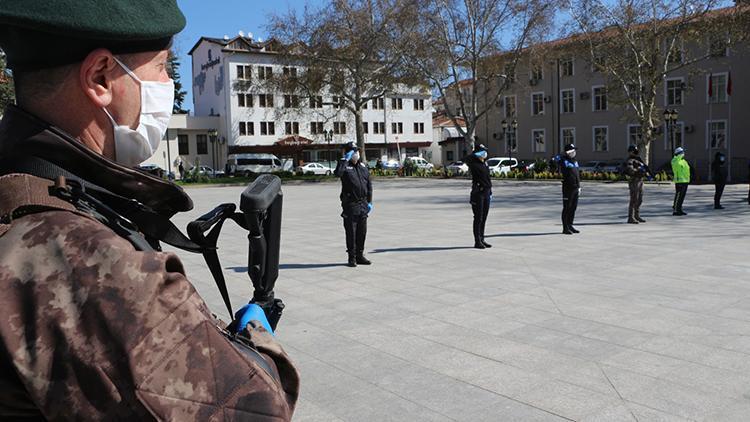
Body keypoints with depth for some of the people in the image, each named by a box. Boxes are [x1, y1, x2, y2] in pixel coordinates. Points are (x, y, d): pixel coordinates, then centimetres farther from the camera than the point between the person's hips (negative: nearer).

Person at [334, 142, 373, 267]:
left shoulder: (363, 166, 12)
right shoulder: (345, 166, -5)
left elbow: (369, 185, 15)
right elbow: (337, 173, -30)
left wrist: (369, 201, 9)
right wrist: (345, 159, -22)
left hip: (363, 205, 5)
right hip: (350, 205, -5)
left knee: (362, 232, 10)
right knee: (351, 232, 0)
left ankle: (360, 256, 22)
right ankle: (352, 258, 8)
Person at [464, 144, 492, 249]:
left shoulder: (485, 163, 15)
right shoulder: (473, 163, -8)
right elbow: (465, 159, -31)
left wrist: (490, 192, 18)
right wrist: (476, 153, -19)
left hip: (486, 192, 7)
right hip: (477, 193, -7)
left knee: (484, 218, 11)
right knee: (478, 218, -4)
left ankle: (482, 240, 19)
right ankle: (477, 242, 2)